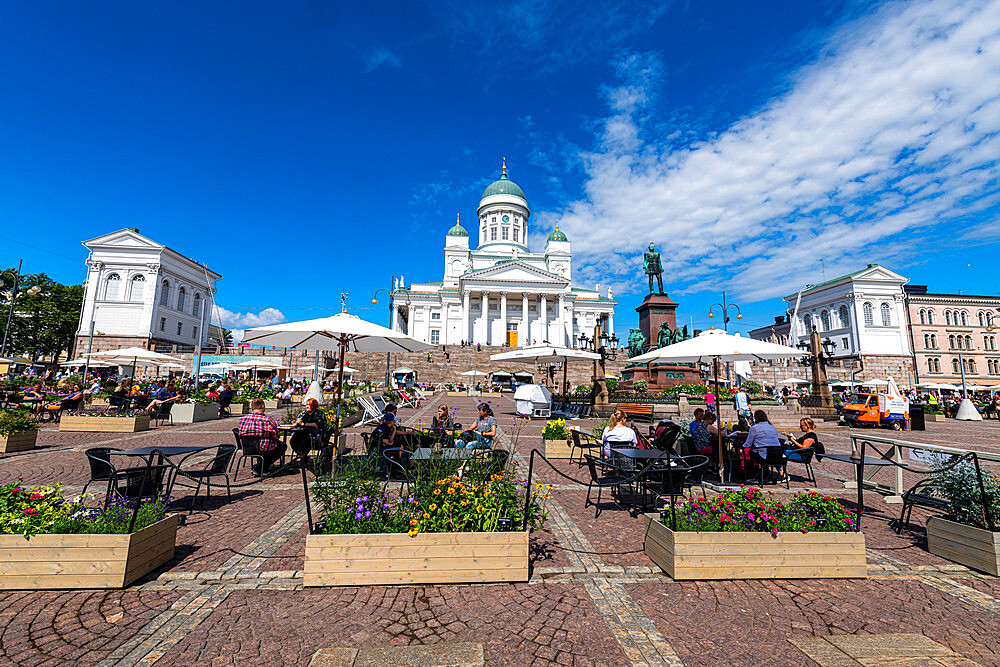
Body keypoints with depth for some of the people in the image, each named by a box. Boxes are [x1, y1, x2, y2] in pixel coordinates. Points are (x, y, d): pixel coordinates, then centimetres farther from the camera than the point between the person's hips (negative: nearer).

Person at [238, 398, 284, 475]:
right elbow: (276, 436, -11)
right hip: (264, 450, -7)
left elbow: (240, 434, 9)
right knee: (282, 445, 19)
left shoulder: (243, 419, -6)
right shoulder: (268, 420, -20)